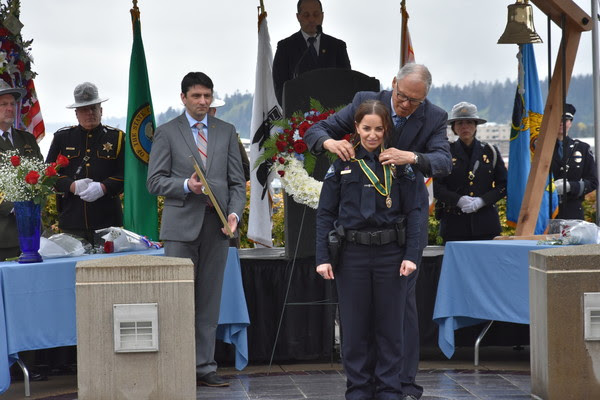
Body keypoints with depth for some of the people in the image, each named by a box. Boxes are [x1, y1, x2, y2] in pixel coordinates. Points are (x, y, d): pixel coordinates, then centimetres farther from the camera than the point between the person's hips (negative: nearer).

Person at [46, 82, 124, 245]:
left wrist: (103, 188, -13)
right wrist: (73, 186, -9)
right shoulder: (62, 138, 13)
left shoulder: (116, 137, 10)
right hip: (71, 218, 0)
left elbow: (126, 175, 4)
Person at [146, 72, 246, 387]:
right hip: (182, 225, -3)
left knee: (209, 301, 5)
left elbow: (237, 181, 10)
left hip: (216, 225, 3)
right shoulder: (167, 133, 4)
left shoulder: (226, 132, 12)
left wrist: (234, 213, -7)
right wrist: (186, 186, -16)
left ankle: (204, 367, 11)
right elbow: (154, 181, 0)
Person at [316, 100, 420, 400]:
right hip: (352, 253, 0)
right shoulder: (343, 163, 4)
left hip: (390, 252, 0)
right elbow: (325, 212, 4)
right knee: (354, 327, 5)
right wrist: (323, 257, -3)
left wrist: (411, 255, -6)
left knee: (390, 326, 5)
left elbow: (412, 212, 3)